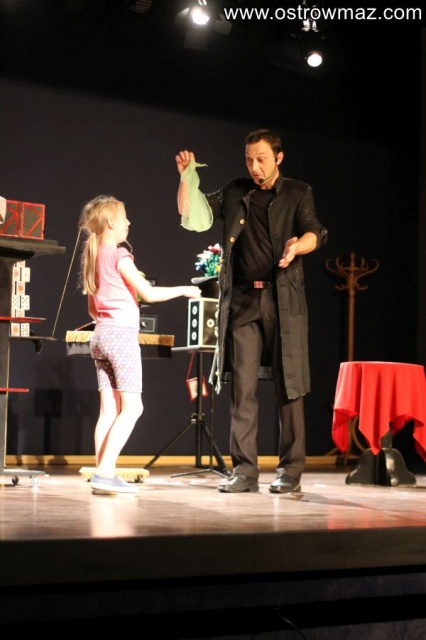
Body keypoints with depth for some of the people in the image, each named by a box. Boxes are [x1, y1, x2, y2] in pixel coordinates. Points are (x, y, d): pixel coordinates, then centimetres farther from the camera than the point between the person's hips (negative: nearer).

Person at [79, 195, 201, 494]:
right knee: (131, 407, -7)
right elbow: (149, 293, -14)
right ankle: (105, 472, -15)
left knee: (109, 409, 6)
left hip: (101, 334, 8)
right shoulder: (119, 255, -9)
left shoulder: (93, 256, 16)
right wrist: (183, 290, -1)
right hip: (122, 334, -8)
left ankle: (103, 474, 3)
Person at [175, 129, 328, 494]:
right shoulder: (235, 194, 17)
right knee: (242, 387, 0)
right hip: (242, 300, 3)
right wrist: (187, 177, 2)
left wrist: (297, 246, -29)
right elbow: (191, 217, 16)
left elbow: (314, 232, -7)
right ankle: (244, 471, 3)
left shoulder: (298, 193, 8)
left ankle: (291, 472, 3)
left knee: (288, 387, -3)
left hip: (283, 300, -3)